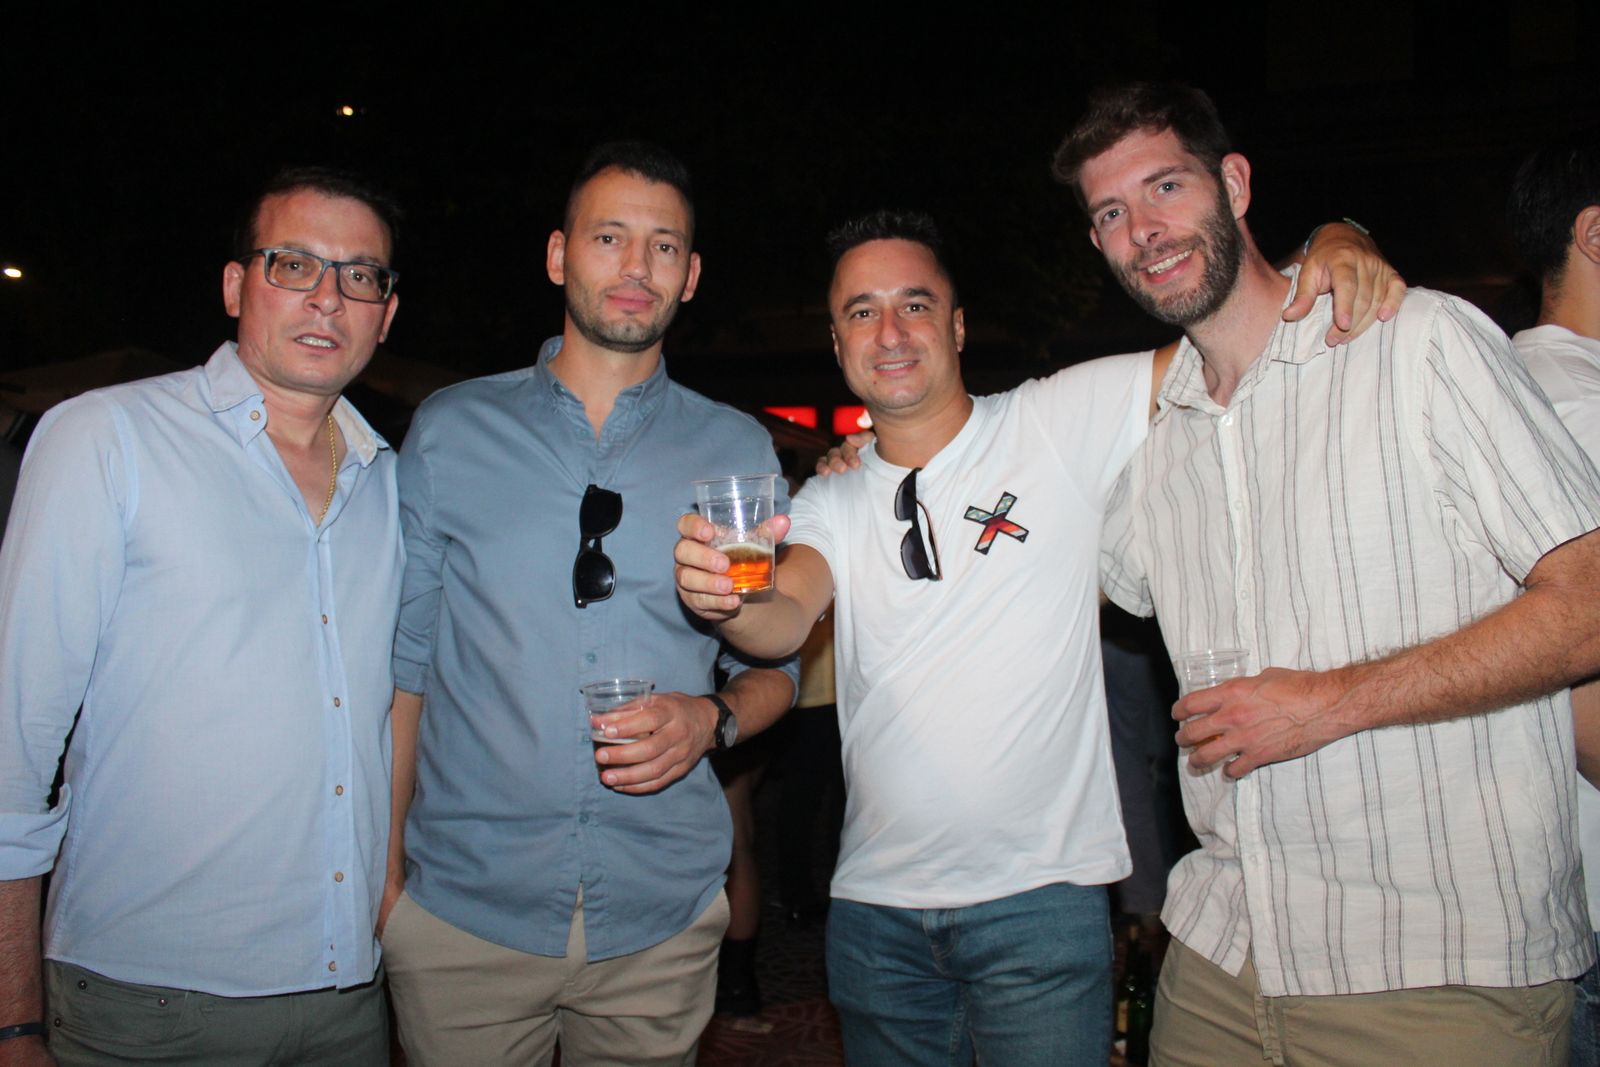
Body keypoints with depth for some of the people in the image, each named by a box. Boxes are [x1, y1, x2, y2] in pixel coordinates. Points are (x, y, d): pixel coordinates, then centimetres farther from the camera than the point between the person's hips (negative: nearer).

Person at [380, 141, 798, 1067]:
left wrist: (713, 718, -14)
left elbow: (775, 668, 8)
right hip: (463, 911, 0)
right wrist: (384, 868, 1)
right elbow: (403, 657, 4)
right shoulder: (450, 429, 2)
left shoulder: (738, 451, 3)